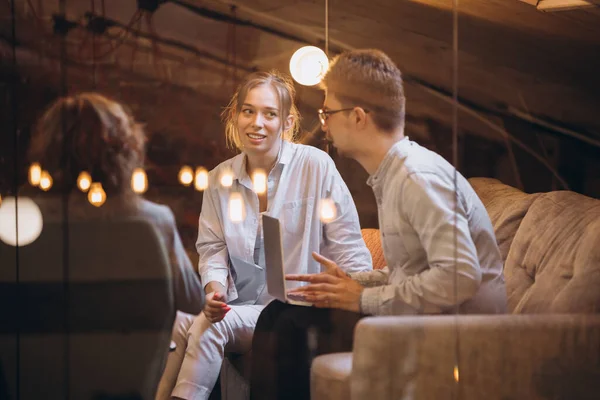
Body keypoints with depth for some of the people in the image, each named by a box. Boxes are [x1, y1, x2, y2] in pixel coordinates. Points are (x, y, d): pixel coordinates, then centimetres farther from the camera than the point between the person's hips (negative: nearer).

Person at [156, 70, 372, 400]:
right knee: (176, 323, -27)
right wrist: (215, 289, -12)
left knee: (212, 327, -29)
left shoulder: (316, 166, -4)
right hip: (238, 308, 4)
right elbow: (212, 249, 9)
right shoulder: (220, 179, 10)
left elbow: (349, 250, -3)